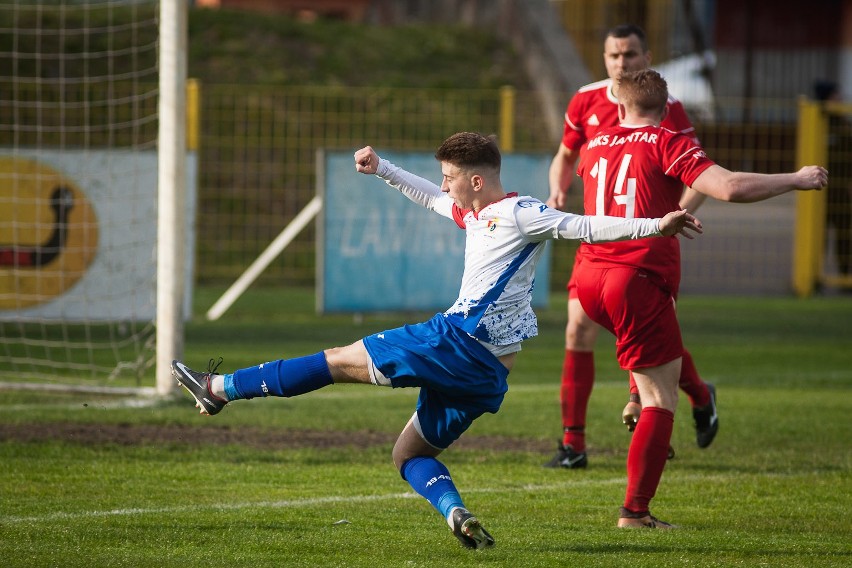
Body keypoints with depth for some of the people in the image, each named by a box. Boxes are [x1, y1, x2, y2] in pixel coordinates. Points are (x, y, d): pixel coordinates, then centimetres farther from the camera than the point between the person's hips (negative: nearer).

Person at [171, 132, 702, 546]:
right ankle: (457, 513, -13)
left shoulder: (519, 213, -6)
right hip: (489, 372, 10)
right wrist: (381, 169, 41)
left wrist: (654, 226, -21)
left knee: (343, 361, -2)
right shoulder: (474, 214, 21)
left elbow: (584, 227, -12)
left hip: (462, 340, -10)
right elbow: (431, 198, 40)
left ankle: (220, 388, 3)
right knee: (410, 451, 16)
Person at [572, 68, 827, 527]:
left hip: (590, 280, 7)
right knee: (662, 400, 0)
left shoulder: (594, 147, 14)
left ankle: (636, 400, 25)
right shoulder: (668, 145, -4)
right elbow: (729, 188, -16)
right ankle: (635, 510, -4)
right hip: (638, 282, -7)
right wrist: (796, 179, -5)